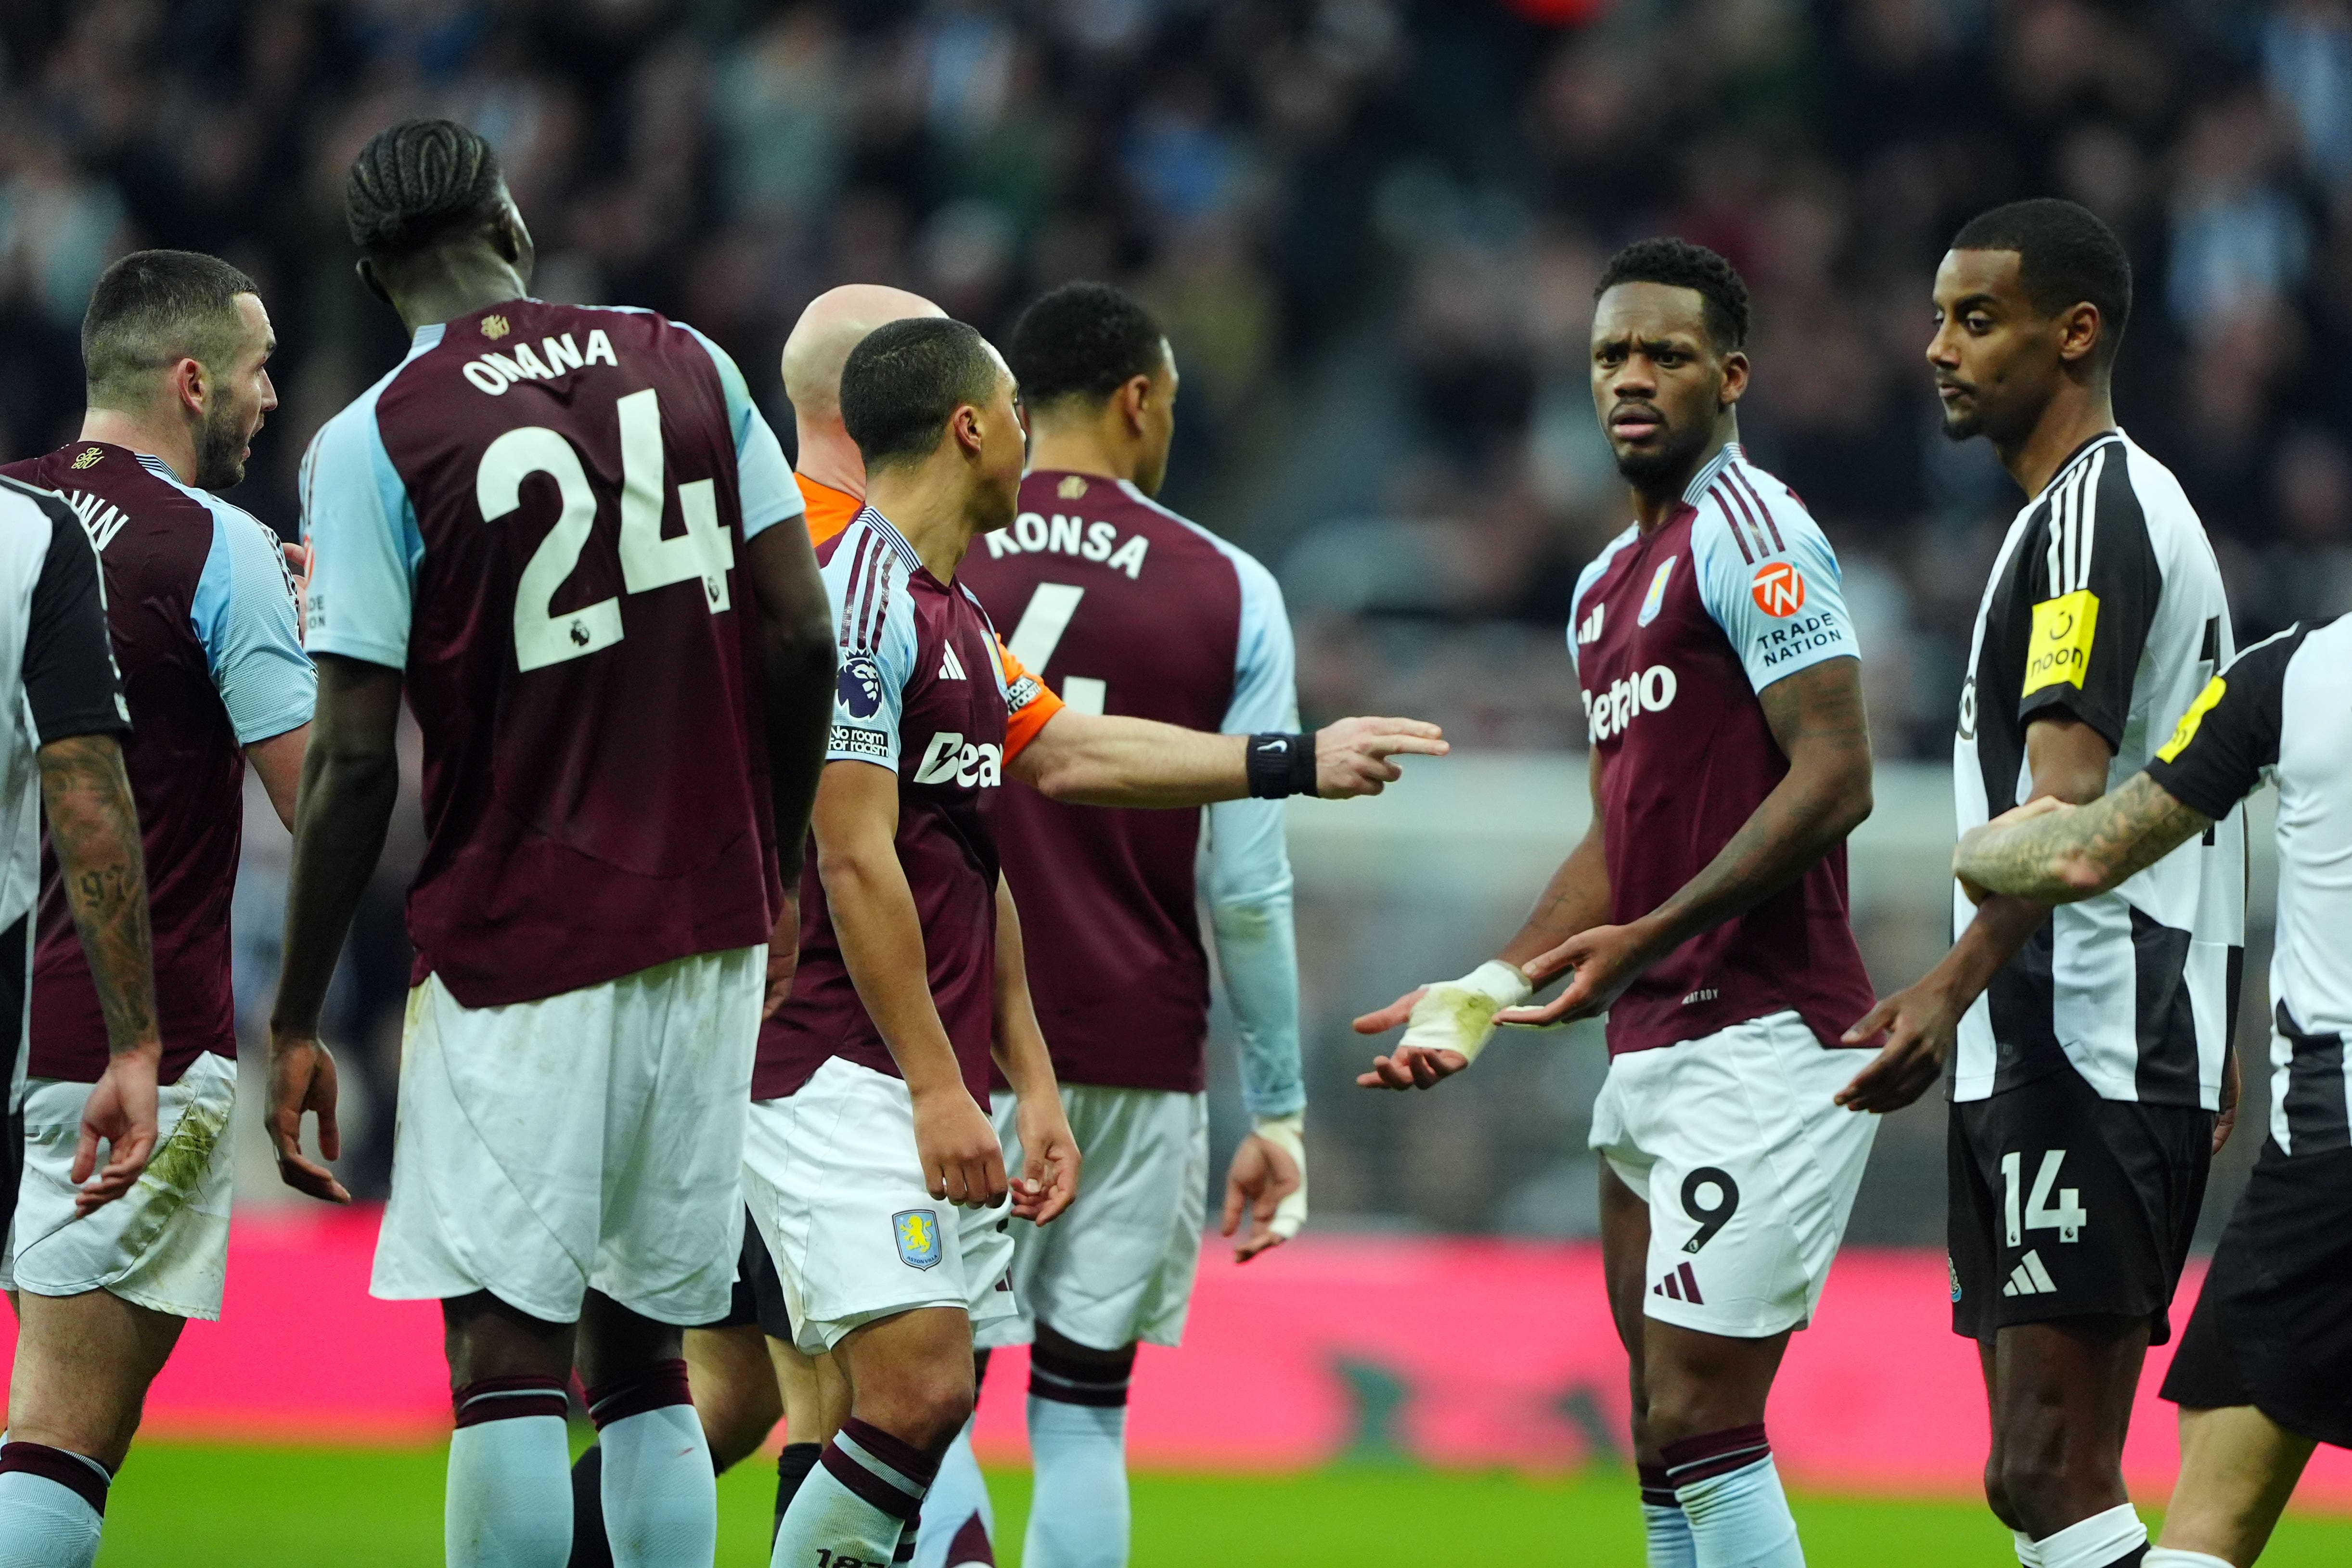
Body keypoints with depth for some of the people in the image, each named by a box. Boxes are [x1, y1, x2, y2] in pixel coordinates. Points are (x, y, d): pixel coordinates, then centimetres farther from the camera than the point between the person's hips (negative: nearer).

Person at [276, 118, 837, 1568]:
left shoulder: (374, 443, -7)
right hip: (712, 929, 5)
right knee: (644, 1357, 11)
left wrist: (296, 1025, -3)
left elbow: (356, 760, -9)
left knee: (506, 1353, -5)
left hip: (520, 943, -4)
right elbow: (803, 636, 4)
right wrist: (777, 872, 18)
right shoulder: (686, 364, 6)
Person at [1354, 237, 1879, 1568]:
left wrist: (1650, 937, -22)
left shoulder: (1751, 533, -9)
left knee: (1695, 1425, -13)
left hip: (1764, 1043, -10)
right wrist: (1483, 998, 20)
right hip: (1651, 1049, 10)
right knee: (1671, 1435, 9)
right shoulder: (1610, 581, 21)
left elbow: (1834, 779, -18)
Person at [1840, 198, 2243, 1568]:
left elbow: (2067, 798, -23)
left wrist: (1955, 987, -34)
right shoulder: (2154, 507, 22)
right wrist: (2219, 1053, 29)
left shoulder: (2090, 509, -11)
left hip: (2083, 1057, -11)